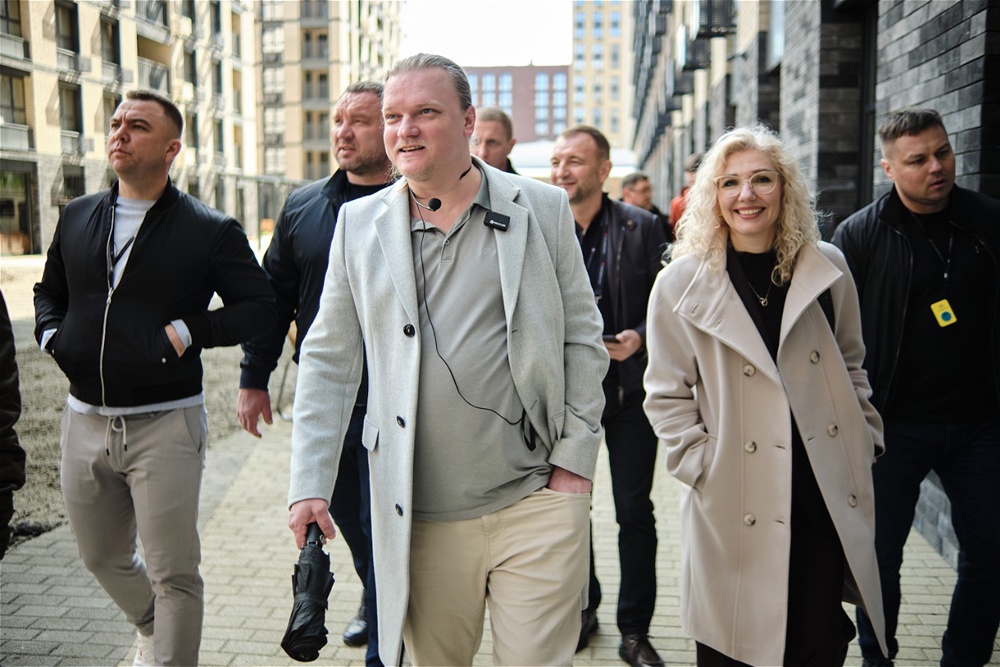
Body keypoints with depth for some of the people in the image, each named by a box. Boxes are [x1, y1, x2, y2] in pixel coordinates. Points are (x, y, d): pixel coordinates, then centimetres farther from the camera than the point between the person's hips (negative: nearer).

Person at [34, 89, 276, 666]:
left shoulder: (210, 230, -6)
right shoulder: (77, 218, 10)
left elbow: (259, 306, -7)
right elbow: (49, 290, 23)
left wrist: (186, 332, -17)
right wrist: (52, 335, 3)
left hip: (166, 424, -5)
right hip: (86, 420, 6)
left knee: (174, 572, 2)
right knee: (103, 558, 21)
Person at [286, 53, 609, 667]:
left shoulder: (543, 209, 2)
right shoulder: (359, 223, 6)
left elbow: (582, 339, 5)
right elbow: (328, 361, 6)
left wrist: (576, 460, -1)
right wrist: (309, 486, 0)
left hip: (537, 502, -1)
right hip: (421, 519, 2)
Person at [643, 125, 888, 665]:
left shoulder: (827, 268, 5)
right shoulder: (682, 282, -3)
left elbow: (850, 367, 16)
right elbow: (666, 395, -1)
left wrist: (865, 445, 10)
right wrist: (702, 467, -8)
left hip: (828, 494, 2)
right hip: (736, 507, -2)